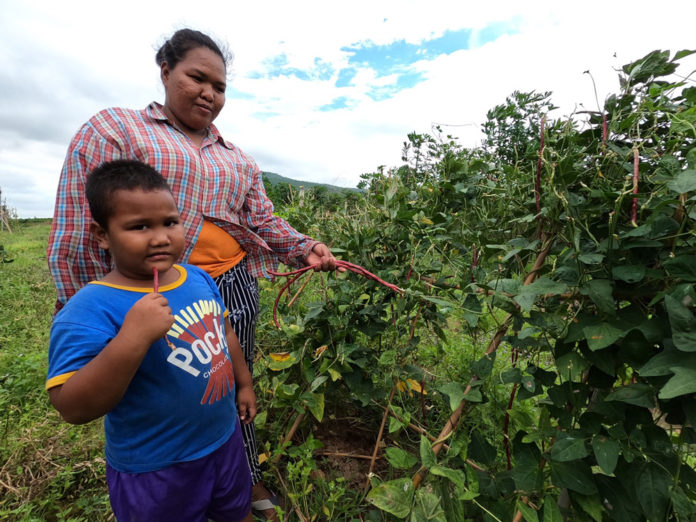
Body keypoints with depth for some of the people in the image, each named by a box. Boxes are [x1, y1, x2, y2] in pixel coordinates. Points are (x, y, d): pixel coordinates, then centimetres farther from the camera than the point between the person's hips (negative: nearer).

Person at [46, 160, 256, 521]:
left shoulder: (199, 278, -6)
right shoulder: (91, 309, -25)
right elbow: (74, 409, -29)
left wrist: (244, 383, 13)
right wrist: (133, 338, -43)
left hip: (225, 439, 6)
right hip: (156, 471, -5)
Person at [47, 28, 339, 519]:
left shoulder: (237, 158, 15)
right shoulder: (112, 130, 1)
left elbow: (264, 221, 13)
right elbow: (80, 232, -5)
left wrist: (304, 249, -4)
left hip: (234, 289, 5)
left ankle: (248, 477, 46)